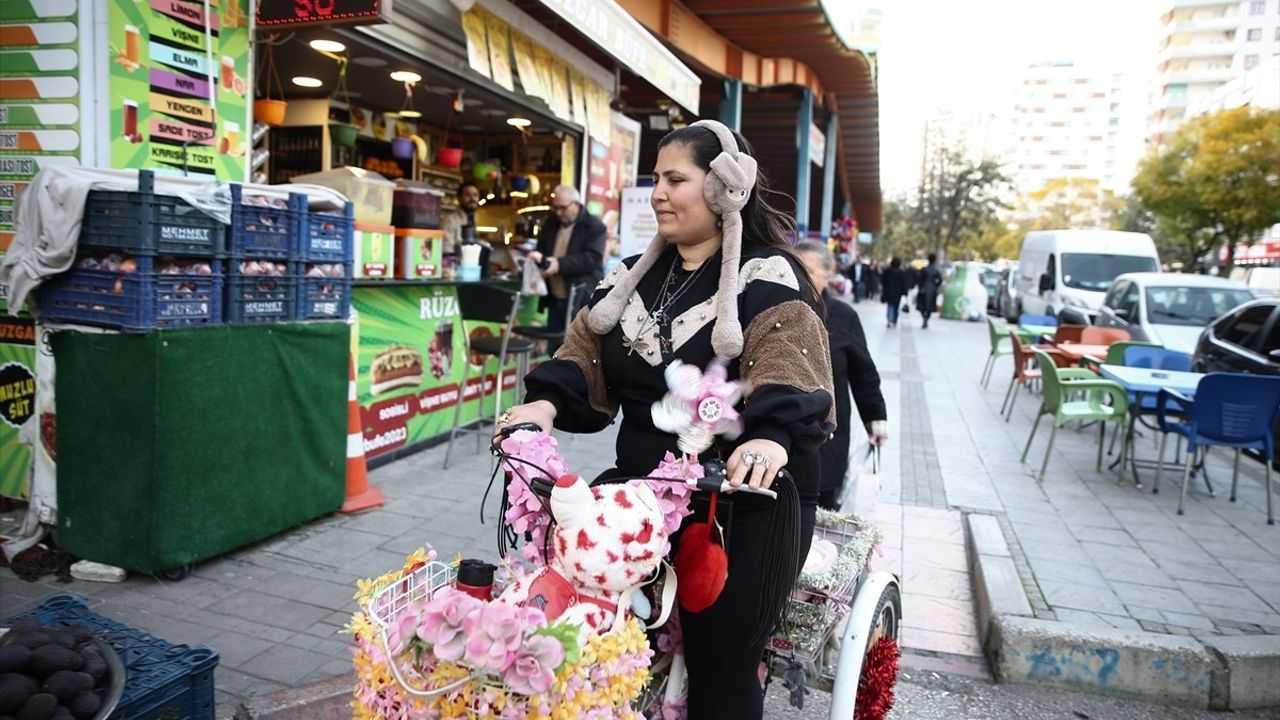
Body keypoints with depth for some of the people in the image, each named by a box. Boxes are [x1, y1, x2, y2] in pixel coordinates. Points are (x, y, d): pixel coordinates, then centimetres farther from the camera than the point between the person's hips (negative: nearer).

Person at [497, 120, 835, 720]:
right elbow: (585, 351, 6)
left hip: (745, 497, -5)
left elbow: (787, 371, -22)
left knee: (719, 669, 1)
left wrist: (772, 437, -42)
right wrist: (546, 403, -14)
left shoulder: (767, 281, -7)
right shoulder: (635, 277, 13)